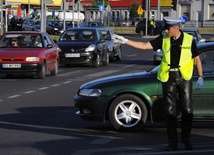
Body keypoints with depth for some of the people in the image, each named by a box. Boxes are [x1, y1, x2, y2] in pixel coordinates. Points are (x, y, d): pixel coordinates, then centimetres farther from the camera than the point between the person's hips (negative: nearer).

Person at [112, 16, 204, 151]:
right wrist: (125, 41, -8)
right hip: (168, 78, 2)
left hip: (184, 77, -2)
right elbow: (145, 46, 0)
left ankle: (186, 139, 14)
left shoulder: (189, 40, -2)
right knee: (170, 111, 2)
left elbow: (197, 59, 4)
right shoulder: (163, 39, 2)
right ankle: (172, 142, 8)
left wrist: (200, 77, -2)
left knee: (187, 110, -1)